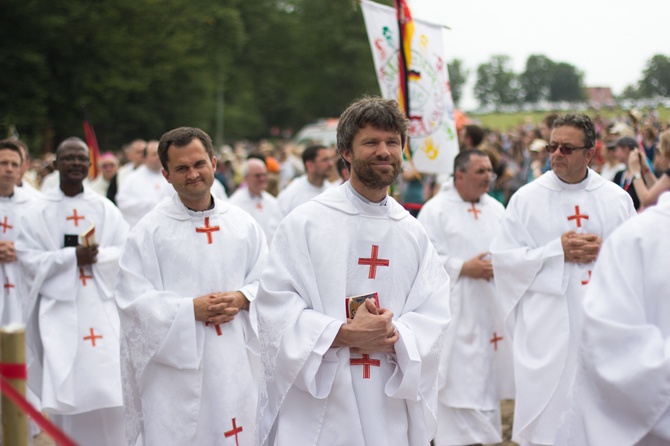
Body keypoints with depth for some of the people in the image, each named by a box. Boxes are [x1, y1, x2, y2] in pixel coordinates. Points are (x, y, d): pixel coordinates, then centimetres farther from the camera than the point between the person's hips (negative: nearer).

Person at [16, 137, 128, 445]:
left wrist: (97, 255, -16)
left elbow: (126, 253, 3)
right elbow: (28, 258, -5)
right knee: (63, 386, -5)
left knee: (106, 383, -5)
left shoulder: (105, 209, 7)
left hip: (101, 306, 1)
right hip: (59, 309, -1)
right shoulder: (37, 211, 3)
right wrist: (72, 255, -15)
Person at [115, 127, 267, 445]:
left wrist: (242, 299, -11)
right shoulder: (150, 229, -3)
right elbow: (133, 299, -8)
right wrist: (192, 309, -16)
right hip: (174, 365, -3)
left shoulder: (243, 224, 8)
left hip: (235, 363, 3)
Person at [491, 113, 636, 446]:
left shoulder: (616, 198, 5)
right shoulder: (526, 198, 0)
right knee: (544, 405, 1)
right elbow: (503, 257, -3)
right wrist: (556, 251, -12)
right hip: (546, 324, -2)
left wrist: (605, 250, -11)